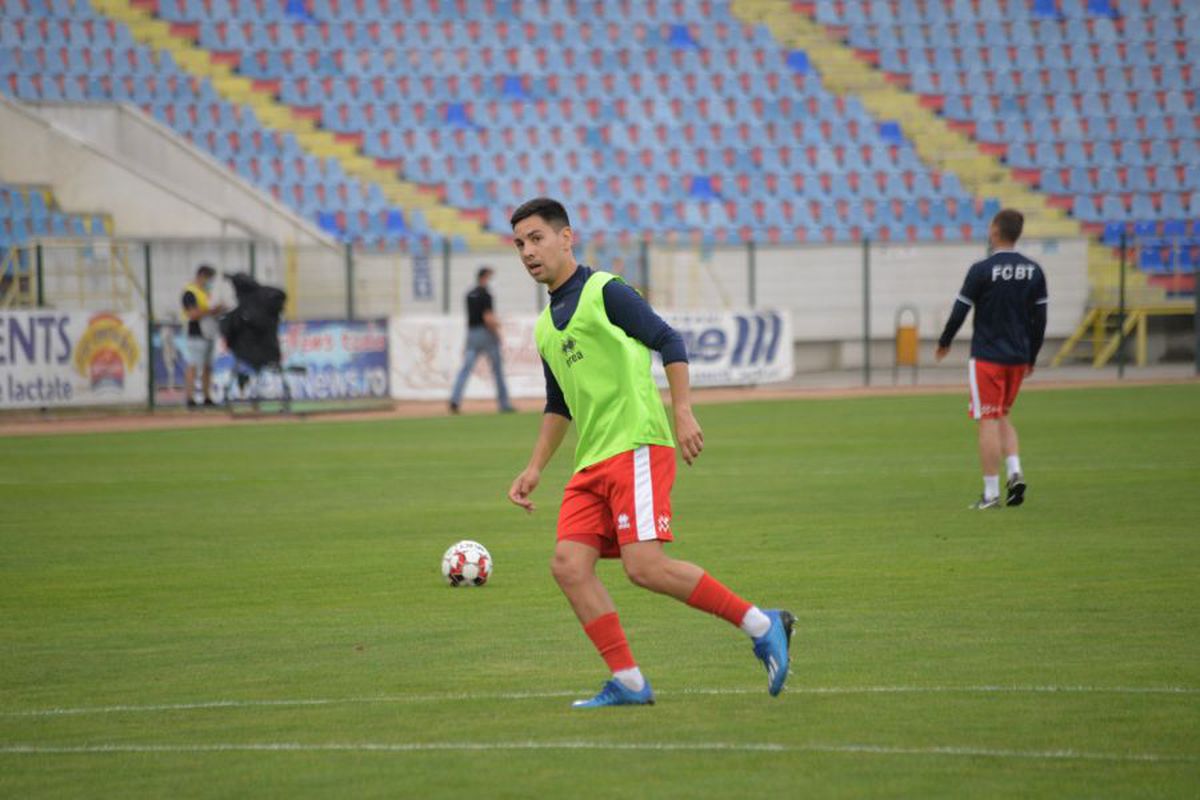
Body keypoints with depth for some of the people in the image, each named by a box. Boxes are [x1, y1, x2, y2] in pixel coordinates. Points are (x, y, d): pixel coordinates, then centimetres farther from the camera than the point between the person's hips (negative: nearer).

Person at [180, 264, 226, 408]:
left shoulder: (207, 292, 19)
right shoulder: (190, 292, -10)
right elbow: (192, 314, -19)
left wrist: (219, 311, 6)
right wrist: (211, 310, -18)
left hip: (209, 335, 9)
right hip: (197, 335, -9)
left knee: (207, 367, 11)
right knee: (192, 366, -11)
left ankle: (207, 398, 15)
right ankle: (190, 399, -14)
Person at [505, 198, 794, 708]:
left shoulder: (604, 292, -2)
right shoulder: (546, 326, 21)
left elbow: (669, 342, -7)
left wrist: (683, 413, -16)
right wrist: (535, 469, 23)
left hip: (636, 446, -8)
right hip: (592, 462, 8)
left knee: (644, 565, -19)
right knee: (568, 564, -8)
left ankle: (761, 626, -7)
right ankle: (628, 683, -5)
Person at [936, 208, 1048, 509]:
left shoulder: (982, 270, -12)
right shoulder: (1033, 271, 4)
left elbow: (959, 312, -9)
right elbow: (1039, 319, 6)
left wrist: (944, 343, 8)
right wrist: (1031, 358, 17)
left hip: (987, 357, -5)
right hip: (1018, 357, 5)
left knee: (988, 422, -3)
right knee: (1002, 416, 20)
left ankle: (991, 493, -4)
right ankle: (1015, 472, 0)